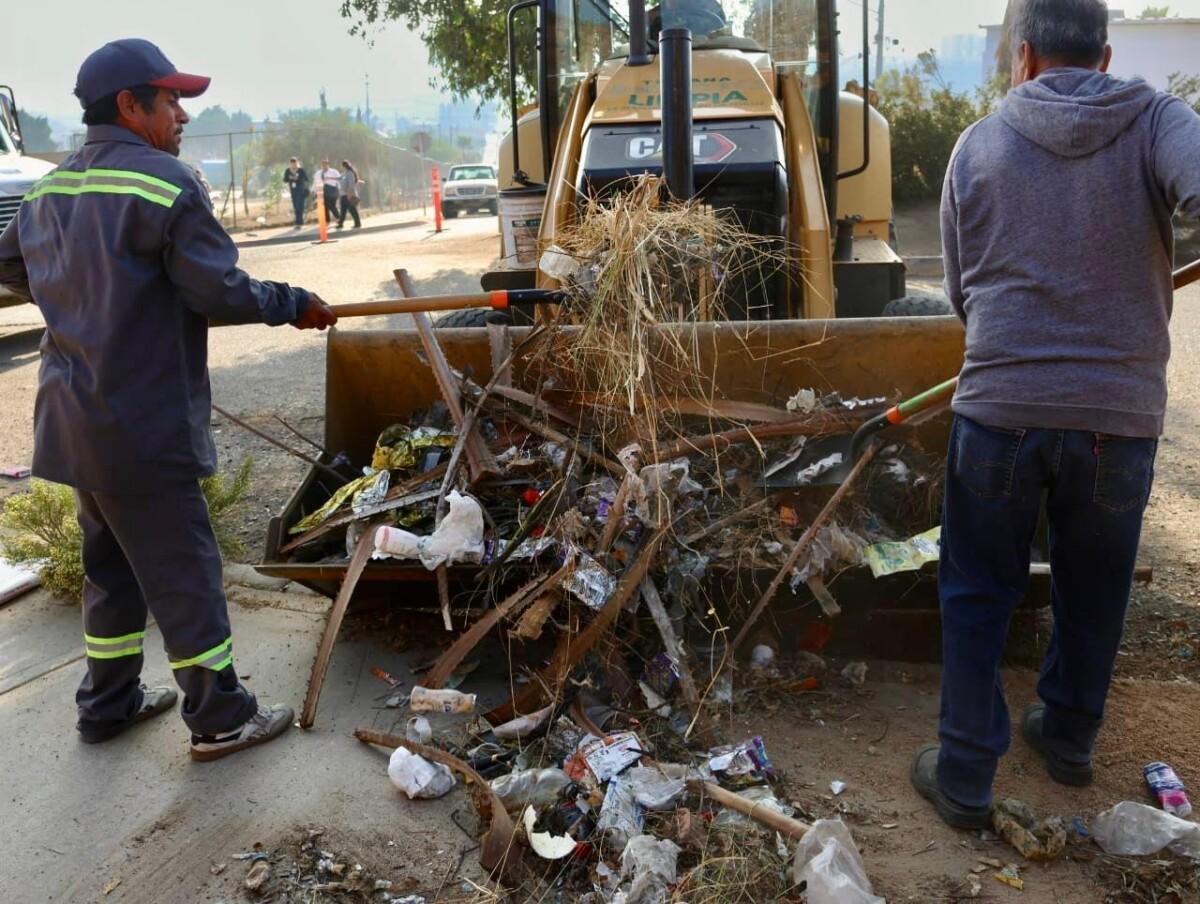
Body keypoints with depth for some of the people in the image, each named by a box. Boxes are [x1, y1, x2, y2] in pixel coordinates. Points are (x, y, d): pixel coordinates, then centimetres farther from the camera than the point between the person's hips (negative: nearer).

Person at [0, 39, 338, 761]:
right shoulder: (164, 182, -15)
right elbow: (221, 292, -18)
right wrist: (295, 305, -3)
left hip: (74, 421, 8)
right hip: (141, 427, -8)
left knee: (111, 562, 20)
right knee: (184, 573, 2)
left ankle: (110, 703, 32)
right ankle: (222, 720, 14)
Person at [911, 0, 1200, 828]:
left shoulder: (979, 144, 4)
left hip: (1001, 407, 0)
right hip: (1120, 413, 1)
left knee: (977, 596, 13)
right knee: (1092, 593, 21)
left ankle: (965, 776, 19)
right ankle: (1070, 739, 41)